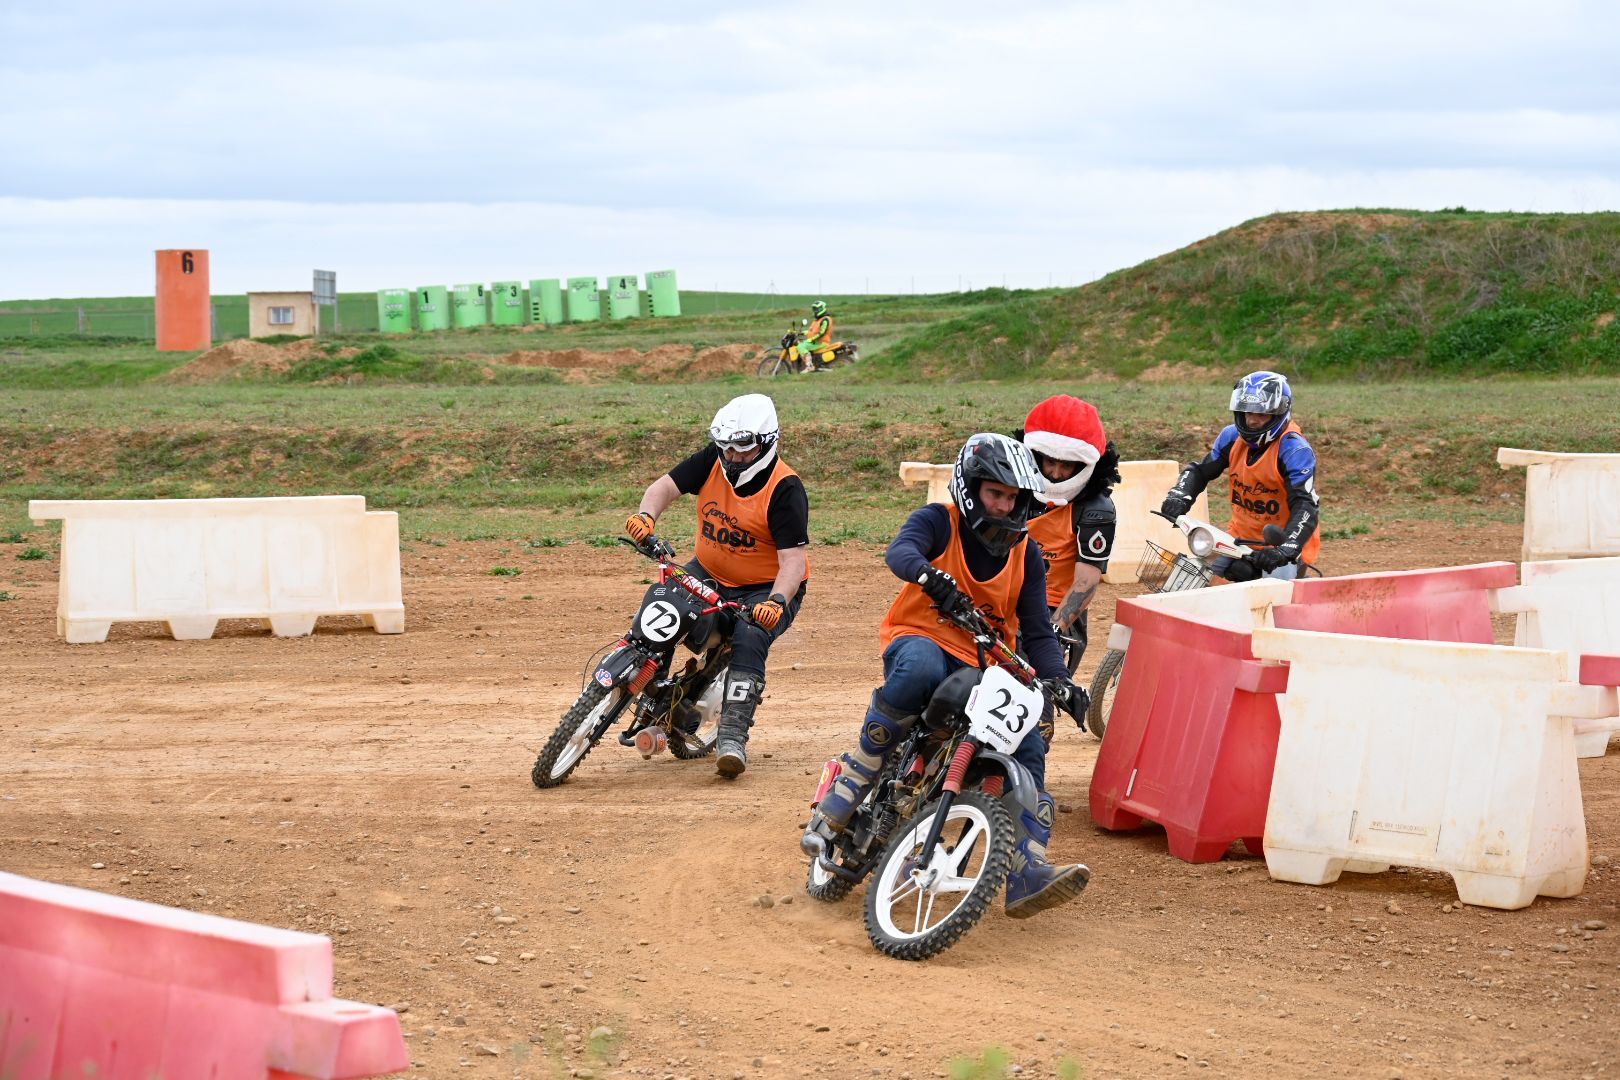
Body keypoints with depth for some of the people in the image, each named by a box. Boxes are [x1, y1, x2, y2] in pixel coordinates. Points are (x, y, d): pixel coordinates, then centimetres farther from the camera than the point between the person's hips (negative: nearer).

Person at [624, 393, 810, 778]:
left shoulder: (785, 489, -22)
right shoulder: (714, 461, -7)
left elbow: (794, 558, -27)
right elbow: (666, 486, -8)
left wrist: (777, 601, -45)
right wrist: (646, 514, -31)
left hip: (767, 588, -5)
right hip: (708, 573, 5)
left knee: (748, 640, -31)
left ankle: (733, 735, -31)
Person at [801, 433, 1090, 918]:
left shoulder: (1024, 553, 10)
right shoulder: (939, 521, -3)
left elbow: (1037, 629, 9)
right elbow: (901, 552, -26)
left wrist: (1058, 678, -11)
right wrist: (931, 576, -50)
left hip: (985, 668, 5)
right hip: (921, 639, -5)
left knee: (1028, 748, -16)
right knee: (920, 667, -42)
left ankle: (1027, 874, -21)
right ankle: (850, 783, -30)